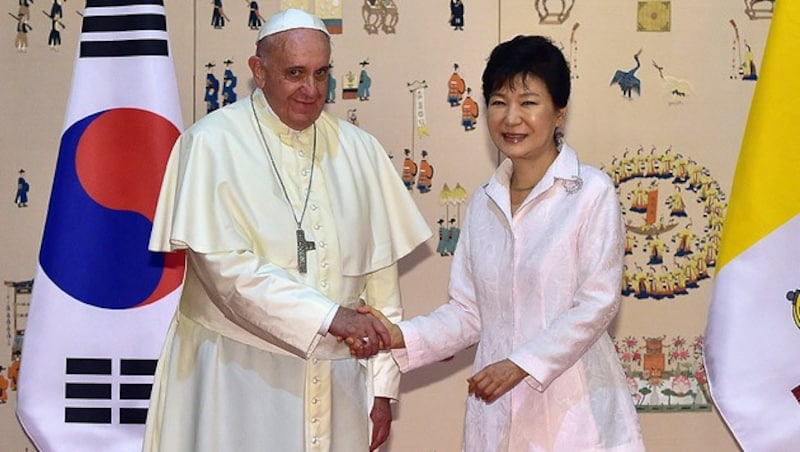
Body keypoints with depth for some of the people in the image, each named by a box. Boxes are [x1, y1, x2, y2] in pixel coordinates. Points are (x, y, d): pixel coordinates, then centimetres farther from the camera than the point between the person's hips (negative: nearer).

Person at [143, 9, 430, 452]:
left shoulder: (359, 150, 5)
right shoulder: (213, 143, -7)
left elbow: (380, 274, 5)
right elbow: (224, 265, -15)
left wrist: (381, 384, 4)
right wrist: (328, 315, -22)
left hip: (335, 378, 4)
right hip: (235, 380, -3)